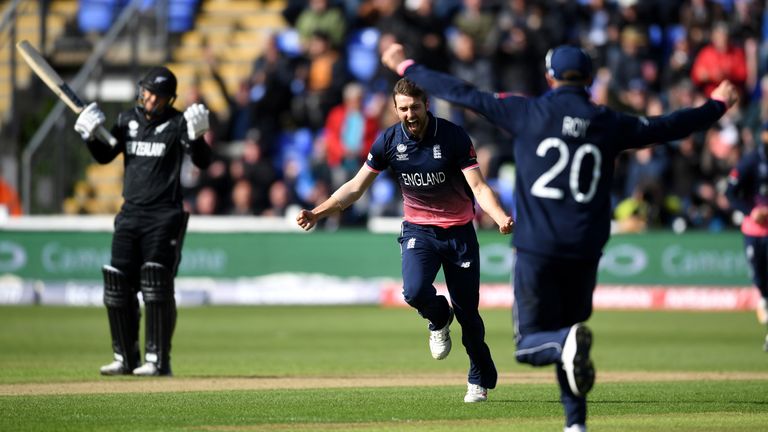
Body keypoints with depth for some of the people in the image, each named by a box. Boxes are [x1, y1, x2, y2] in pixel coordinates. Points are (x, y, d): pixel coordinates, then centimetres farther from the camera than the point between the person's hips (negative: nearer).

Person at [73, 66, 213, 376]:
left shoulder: (177, 123, -5)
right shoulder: (127, 120, 10)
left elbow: (202, 162, -15)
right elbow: (104, 156, 15)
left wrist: (196, 137, -35)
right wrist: (90, 136, -4)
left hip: (165, 215, -6)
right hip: (130, 213, 6)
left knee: (156, 281, -13)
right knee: (118, 282, 4)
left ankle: (158, 360, -10)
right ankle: (125, 359, 13)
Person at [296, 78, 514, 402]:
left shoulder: (453, 137, -15)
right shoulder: (389, 141, -7)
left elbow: (478, 186, -19)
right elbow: (357, 186, -1)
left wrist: (501, 218, -38)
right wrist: (318, 213, -13)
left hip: (459, 231, -1)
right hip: (418, 230, 1)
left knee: (467, 312, 2)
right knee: (415, 291, -26)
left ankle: (481, 380, 25)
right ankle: (439, 320, 12)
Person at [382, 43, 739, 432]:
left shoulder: (529, 113, -1)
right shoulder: (609, 124, 6)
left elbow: (463, 94, 0)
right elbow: (664, 126, 18)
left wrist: (407, 69, 11)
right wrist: (716, 106, 35)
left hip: (536, 250, -3)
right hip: (584, 251, 3)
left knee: (531, 343, 2)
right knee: (563, 335, 19)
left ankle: (567, 343, -32)